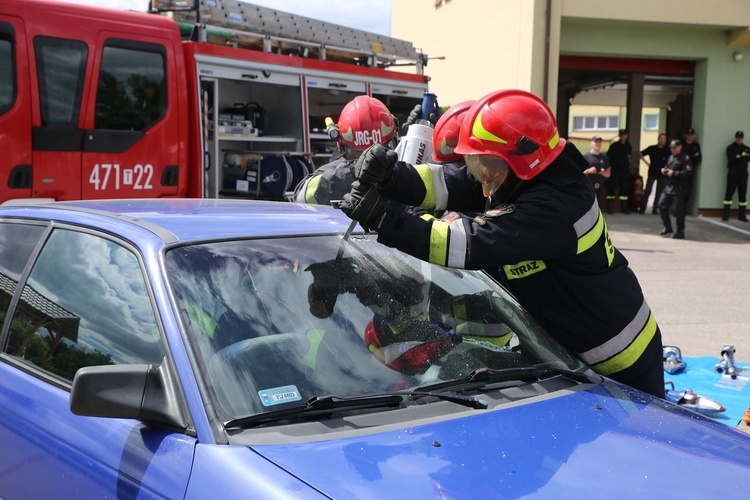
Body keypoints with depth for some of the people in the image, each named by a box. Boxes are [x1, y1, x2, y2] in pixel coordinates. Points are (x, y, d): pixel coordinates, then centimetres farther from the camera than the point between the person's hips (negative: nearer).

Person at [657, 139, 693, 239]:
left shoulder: (685, 158, -7)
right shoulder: (670, 157, 17)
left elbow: (688, 173, -18)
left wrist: (674, 173, -20)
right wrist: (664, 170, 6)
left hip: (679, 189, -8)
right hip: (668, 186, 8)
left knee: (678, 210, -6)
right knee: (662, 205, 5)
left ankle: (680, 231, 7)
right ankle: (667, 228, 21)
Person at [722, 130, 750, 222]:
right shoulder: (730, 148, 2)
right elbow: (731, 159, -14)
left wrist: (739, 157, -16)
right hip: (733, 173, -3)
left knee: (743, 194, 4)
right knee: (729, 193, -5)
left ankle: (742, 214, 8)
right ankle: (726, 214, -4)